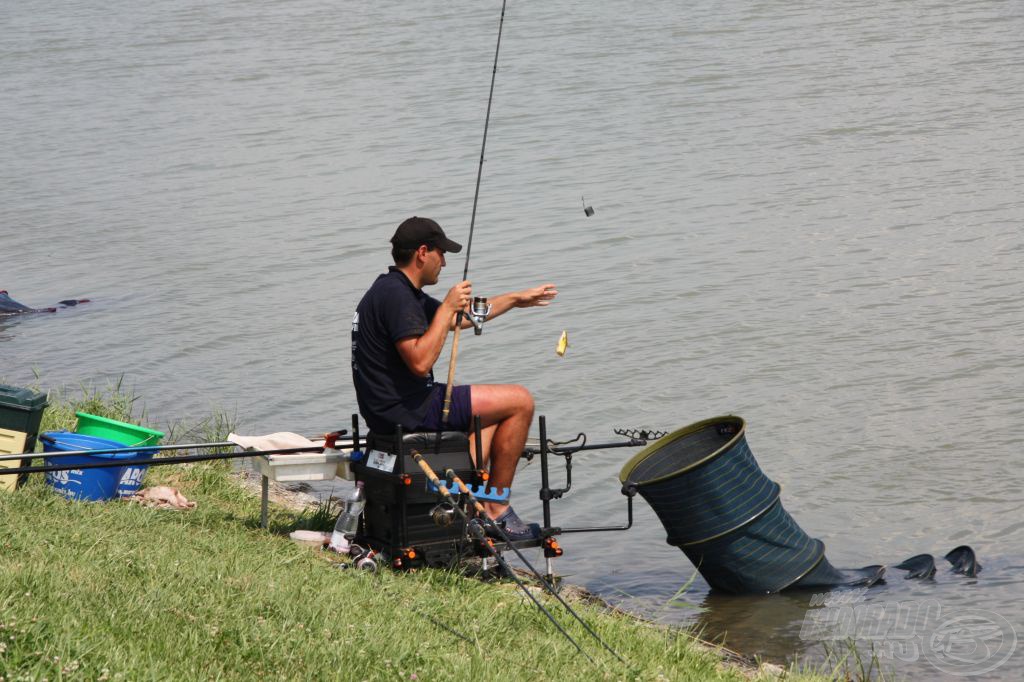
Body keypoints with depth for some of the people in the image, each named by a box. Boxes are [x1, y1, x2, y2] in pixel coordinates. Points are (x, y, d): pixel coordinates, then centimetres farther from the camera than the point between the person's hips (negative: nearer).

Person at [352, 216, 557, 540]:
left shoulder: (396, 290, 15)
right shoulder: (396, 295, -18)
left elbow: (462, 318, 29)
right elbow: (420, 361, -27)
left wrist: (515, 299, 34)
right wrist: (447, 307, -18)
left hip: (388, 409, 11)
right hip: (406, 409, -11)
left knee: (492, 409, 29)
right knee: (520, 401, -5)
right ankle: (496, 511, 2)